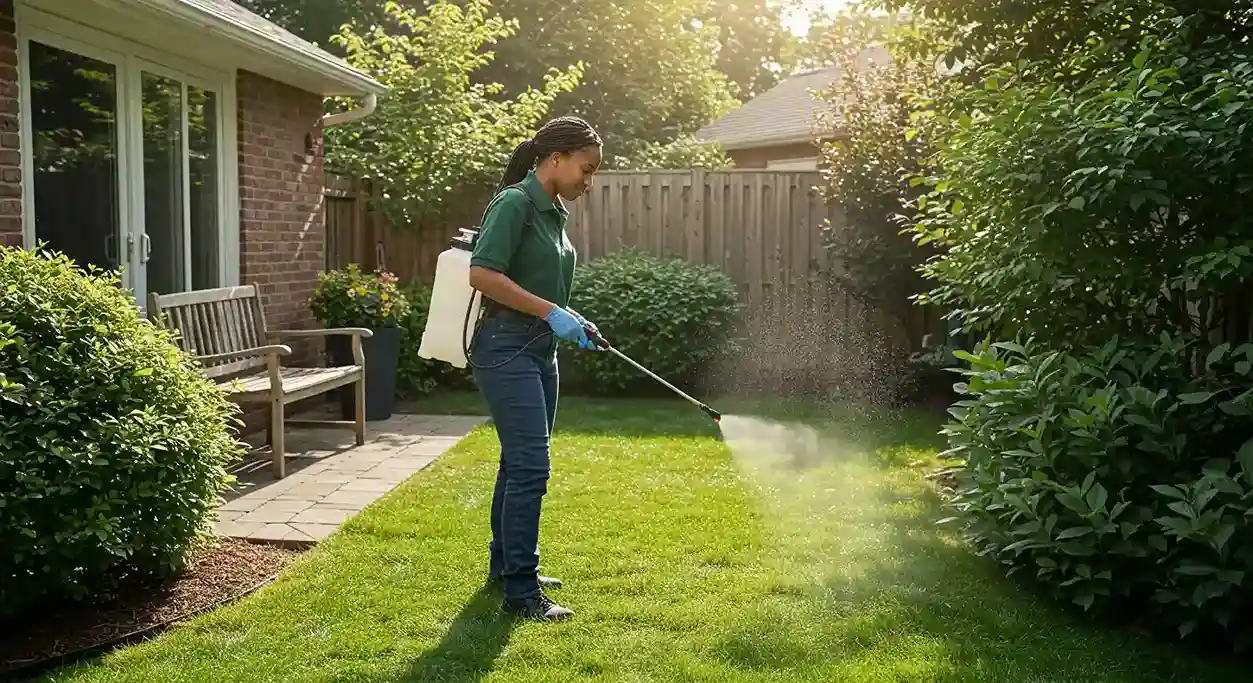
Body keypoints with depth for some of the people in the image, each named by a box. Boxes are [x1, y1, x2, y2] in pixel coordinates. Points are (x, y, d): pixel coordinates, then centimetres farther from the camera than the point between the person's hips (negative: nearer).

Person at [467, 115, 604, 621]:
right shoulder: (514, 204, -14)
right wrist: (551, 312, -20)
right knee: (530, 466, -11)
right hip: (506, 349, -10)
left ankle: (505, 565, 30)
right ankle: (521, 593, -3)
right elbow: (482, 275, -23)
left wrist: (572, 321, 7)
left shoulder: (554, 212, 14)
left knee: (520, 462, 16)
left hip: (540, 351, 10)